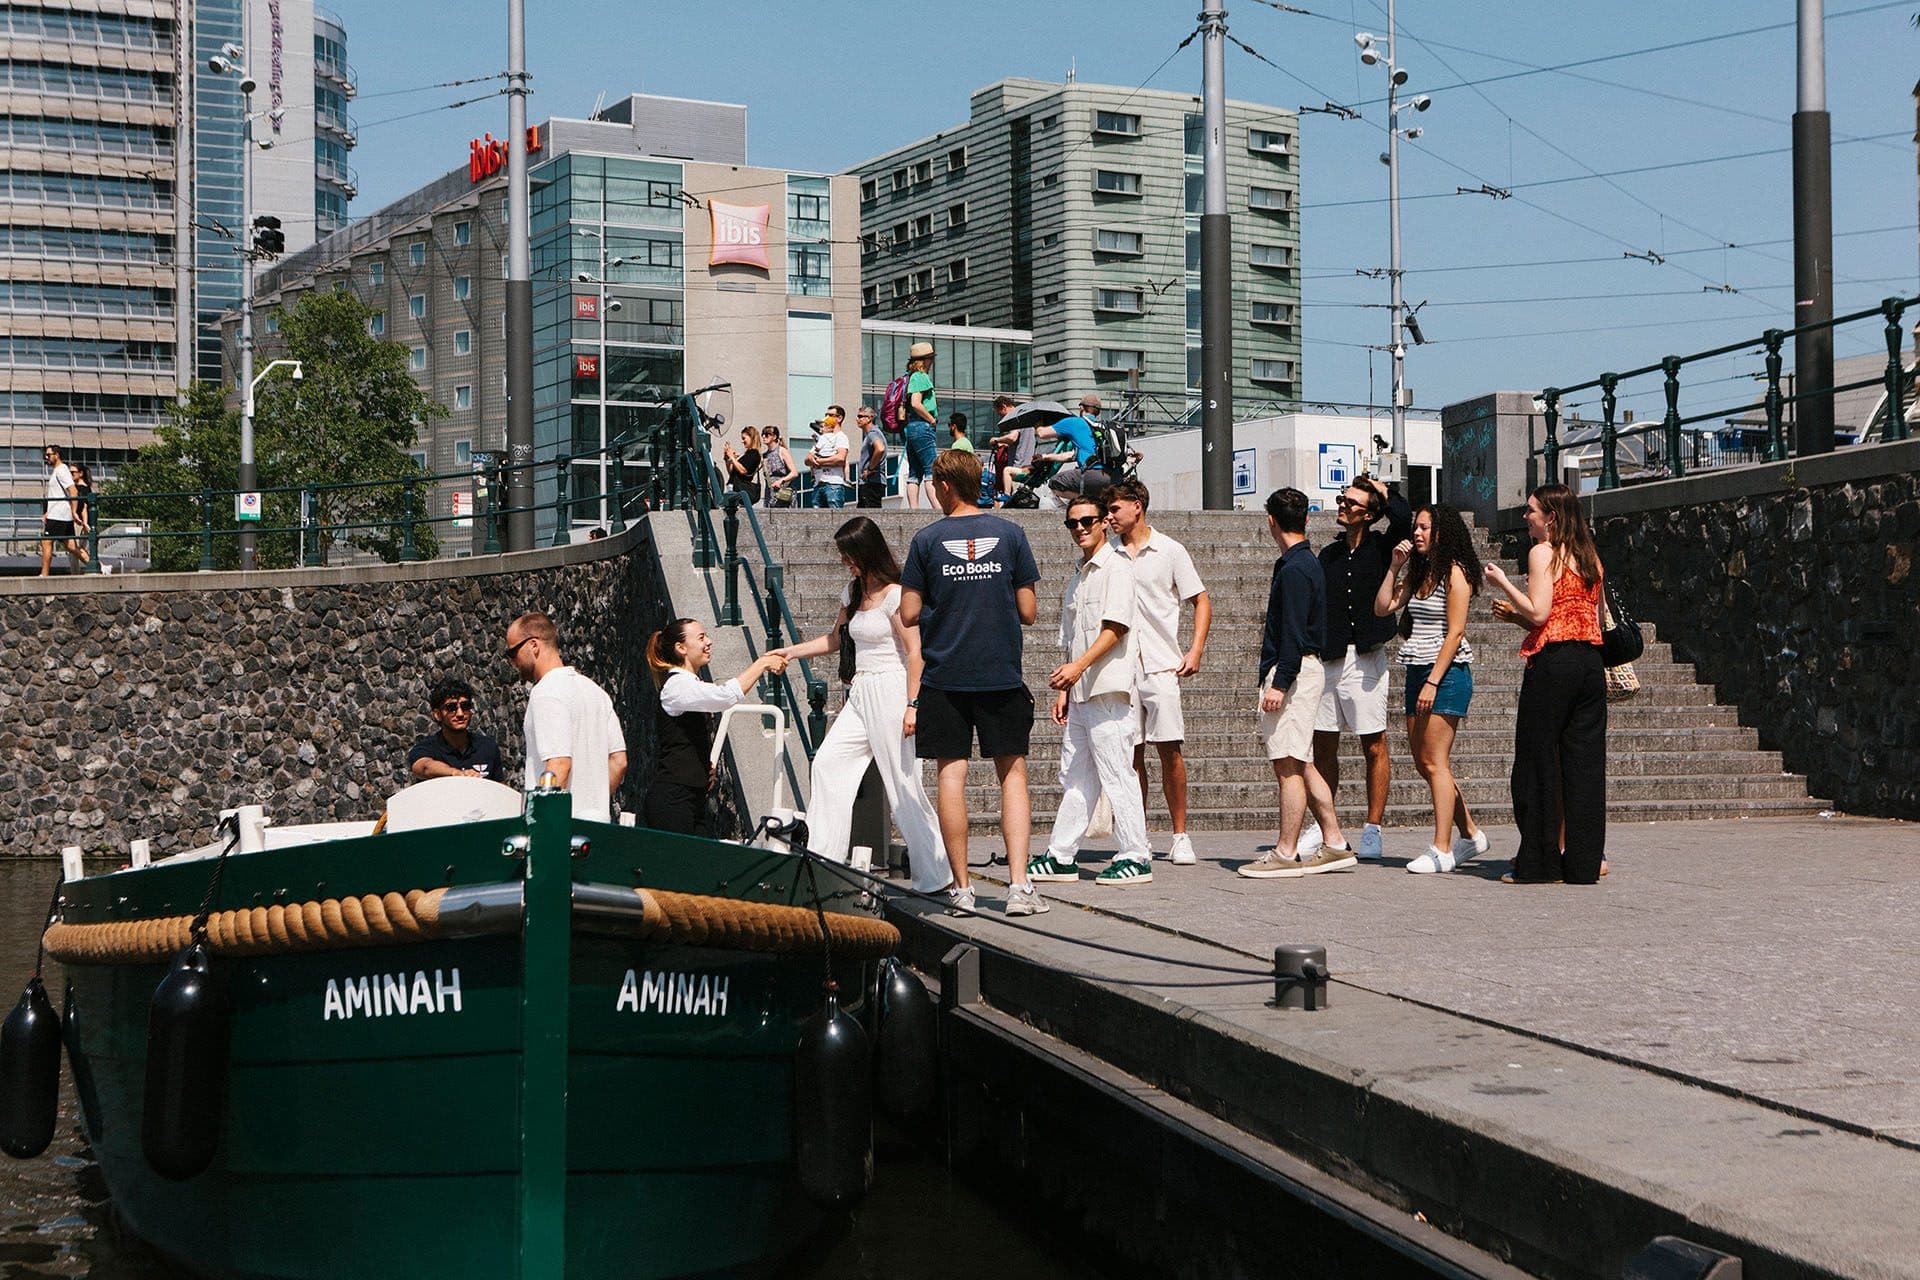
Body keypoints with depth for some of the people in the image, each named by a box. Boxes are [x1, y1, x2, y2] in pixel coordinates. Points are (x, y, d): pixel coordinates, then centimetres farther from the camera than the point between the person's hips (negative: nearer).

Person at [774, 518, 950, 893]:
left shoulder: (894, 594, -12)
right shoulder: (853, 593, 14)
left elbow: (915, 651, -16)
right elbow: (834, 639, 28)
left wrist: (912, 705, -20)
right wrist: (790, 652, 22)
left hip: (891, 690, -9)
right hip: (861, 693, 9)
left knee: (903, 782, -7)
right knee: (828, 762, 0)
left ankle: (934, 876, 0)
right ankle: (822, 858, 2)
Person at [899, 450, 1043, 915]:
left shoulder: (927, 540, -3)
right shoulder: (1009, 534, 0)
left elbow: (909, 615, -2)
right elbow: (1028, 612, 1)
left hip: (944, 674, -1)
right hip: (1002, 673, 1)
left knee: (951, 773, 4)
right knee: (1012, 773, 7)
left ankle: (961, 887, 5)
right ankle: (1019, 885, -3)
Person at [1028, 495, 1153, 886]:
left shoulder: (1116, 567, -7)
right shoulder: (1078, 576, 20)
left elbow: (1115, 627, -17)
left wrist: (1078, 667, -25)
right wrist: (1064, 688, 17)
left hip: (1107, 691, -9)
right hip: (1080, 692, 9)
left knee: (1116, 774, -7)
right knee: (1075, 778, 11)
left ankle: (1136, 857, -3)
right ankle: (1060, 857, 15)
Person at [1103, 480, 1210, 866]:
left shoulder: (1169, 551, 4)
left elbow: (1201, 601, 7)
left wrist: (1195, 650, -5)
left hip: (1161, 666, -3)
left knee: (1170, 750, -7)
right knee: (1131, 754, 3)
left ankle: (1180, 837, 2)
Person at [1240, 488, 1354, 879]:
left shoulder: (1294, 569, -14)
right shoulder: (1307, 563, 16)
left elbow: (1294, 633, -20)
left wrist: (1280, 683, -22)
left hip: (1291, 671, -10)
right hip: (1304, 669, 10)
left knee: (1288, 766, -8)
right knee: (1300, 765, 13)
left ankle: (1286, 854, -6)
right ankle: (1334, 844, 15)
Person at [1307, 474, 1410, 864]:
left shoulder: (1380, 547, 1)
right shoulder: (1328, 555, 15)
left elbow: (1402, 517, -21)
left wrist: (1383, 490, -3)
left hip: (1365, 659, -5)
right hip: (1327, 658, 5)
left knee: (1374, 746, -2)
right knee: (1323, 746, 6)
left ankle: (1373, 830, 2)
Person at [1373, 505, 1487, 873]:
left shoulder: (1454, 572, -9)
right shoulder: (1417, 572, 15)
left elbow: (1455, 632, -14)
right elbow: (1382, 608, 12)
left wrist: (1433, 681, -18)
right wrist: (1395, 567, 5)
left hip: (1447, 673, -9)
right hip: (1417, 672, 9)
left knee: (1435, 762, -11)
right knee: (1423, 764, 10)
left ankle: (1442, 849, -10)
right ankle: (1470, 835, 20)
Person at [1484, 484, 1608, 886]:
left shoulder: (1543, 552, -6)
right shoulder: (1590, 556, 15)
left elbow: (1539, 613, -15)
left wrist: (1503, 583, -2)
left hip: (1553, 663, -7)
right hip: (1591, 663, 7)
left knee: (1539, 762, 0)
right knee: (1585, 761, 7)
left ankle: (1541, 861, 2)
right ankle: (1585, 859, 7)